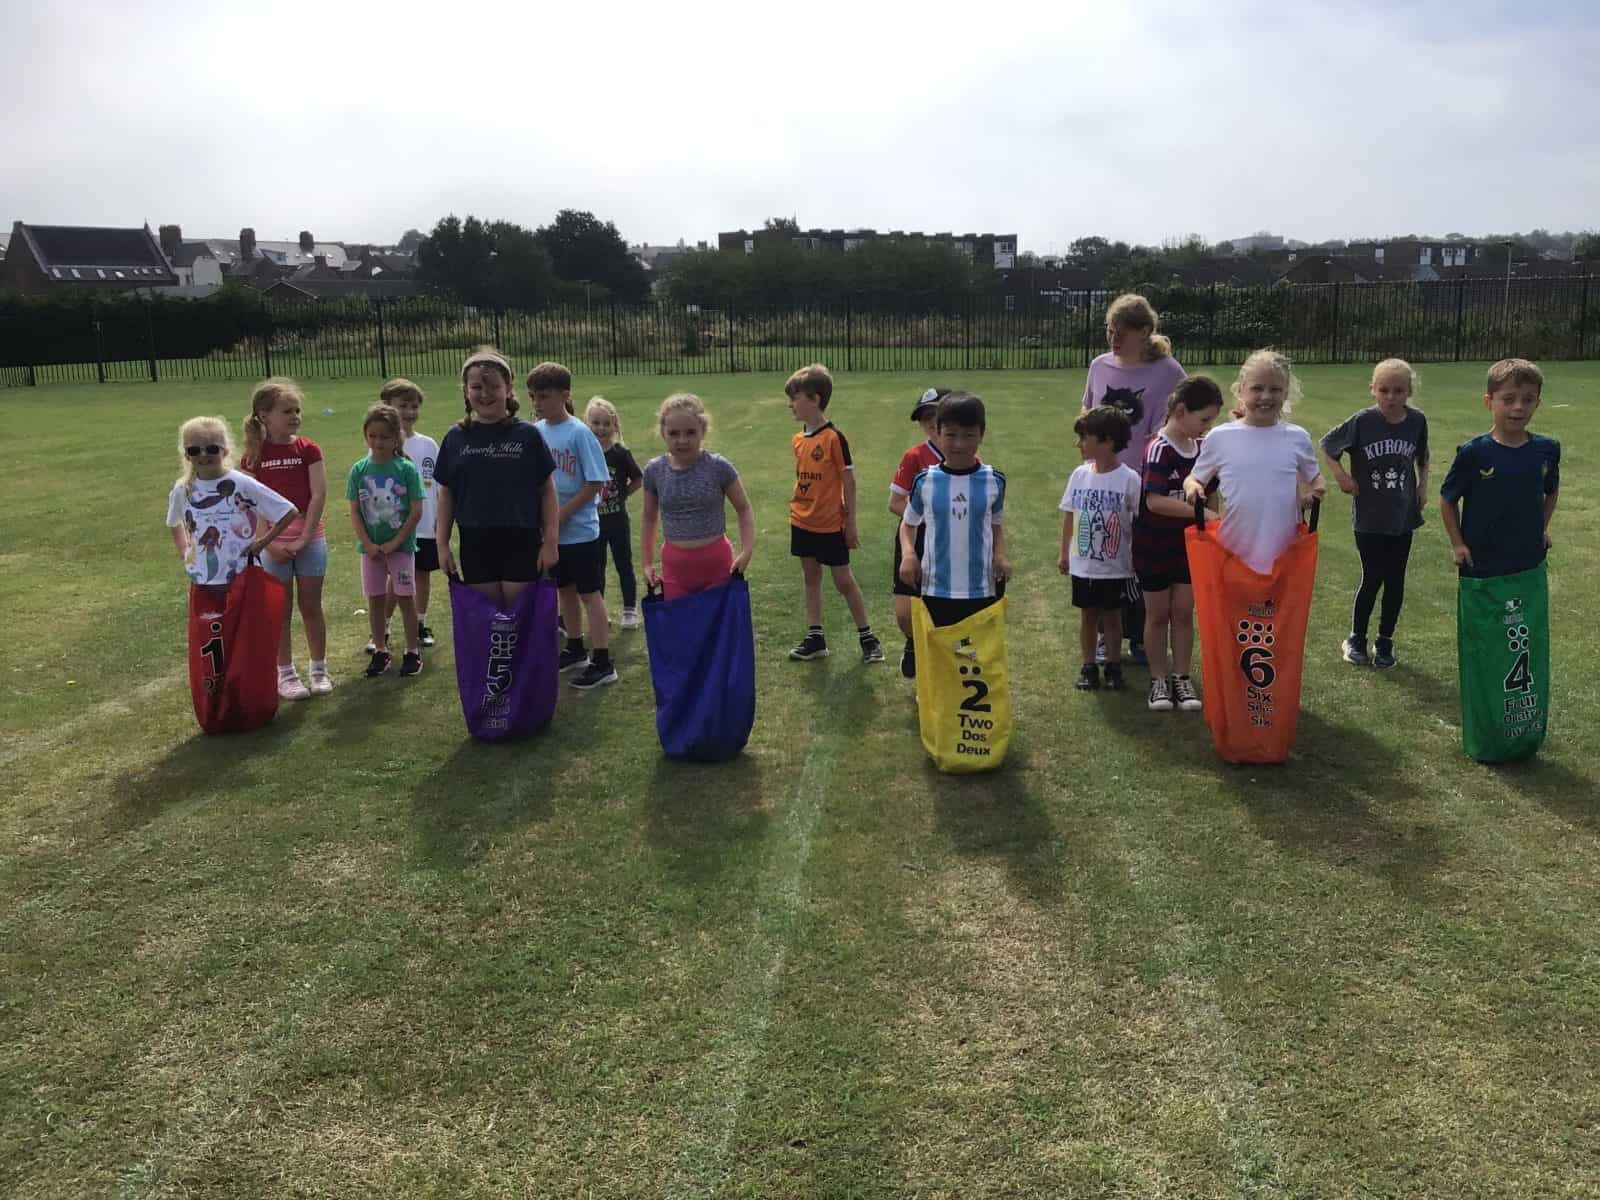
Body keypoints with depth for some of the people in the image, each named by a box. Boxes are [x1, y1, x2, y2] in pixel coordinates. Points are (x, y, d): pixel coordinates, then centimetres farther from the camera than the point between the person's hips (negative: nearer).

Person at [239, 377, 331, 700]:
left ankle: (319, 669, 20)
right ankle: (285, 674, 16)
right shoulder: (252, 456, -3)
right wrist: (269, 543, -12)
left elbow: (318, 495, -8)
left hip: (310, 538, 0)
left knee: (311, 606, 9)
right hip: (273, 542, 0)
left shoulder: (308, 449, -3)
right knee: (281, 610, 7)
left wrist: (303, 539, -11)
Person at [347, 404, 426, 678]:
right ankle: (380, 652, 20)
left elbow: (416, 511, -9)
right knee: (375, 599, 9)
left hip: (401, 544, -3)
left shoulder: (406, 468, -8)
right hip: (371, 547, 3)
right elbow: (354, 512, 0)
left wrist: (396, 542, -14)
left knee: (405, 597, 3)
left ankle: (412, 651, 13)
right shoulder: (359, 470, -1)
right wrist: (368, 544, -10)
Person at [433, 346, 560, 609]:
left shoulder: (527, 435, -4)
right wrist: (442, 543, 4)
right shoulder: (456, 438, 2)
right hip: (476, 545, 2)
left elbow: (547, 491, -2)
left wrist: (550, 541, -6)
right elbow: (445, 495, 8)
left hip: (521, 543, -2)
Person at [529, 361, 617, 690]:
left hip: (581, 530, -6)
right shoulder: (535, 432, 3)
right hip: (550, 531, 6)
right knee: (566, 590, 18)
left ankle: (603, 664, 5)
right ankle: (575, 651, 33)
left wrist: (562, 513, -17)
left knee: (589, 593, -1)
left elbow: (596, 482, -15)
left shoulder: (579, 433, -14)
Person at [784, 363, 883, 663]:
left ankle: (868, 638, 16)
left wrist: (851, 523, -11)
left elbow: (849, 481, -13)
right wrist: (797, 509, 6)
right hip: (802, 522, 7)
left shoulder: (834, 438, -16)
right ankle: (815, 638, 21)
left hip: (830, 525, -7)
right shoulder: (799, 439, 3)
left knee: (843, 580, 2)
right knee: (810, 578, 12)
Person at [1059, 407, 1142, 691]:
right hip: (1083, 564, 3)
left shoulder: (1129, 479, -13)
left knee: (1111, 616, 10)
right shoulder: (1080, 475, 0)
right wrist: (1064, 554, 11)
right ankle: (1089, 667, 23)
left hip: (1115, 566, -3)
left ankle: (1113, 667, 24)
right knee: (1087, 615, 12)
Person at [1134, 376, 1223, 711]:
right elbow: (1155, 501, -31)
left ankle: (1182, 677, 22)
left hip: (1189, 544, 5)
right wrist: (1202, 511, -34)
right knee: (1158, 613, 9)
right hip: (1154, 546, -5)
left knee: (1183, 612, 10)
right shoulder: (1160, 449, -20)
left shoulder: (1202, 448, 1)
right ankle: (1159, 679, 21)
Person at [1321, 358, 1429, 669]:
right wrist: (1341, 476, -8)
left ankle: (1385, 641, 24)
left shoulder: (1417, 421, -5)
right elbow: (1326, 445, -1)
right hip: (1369, 517, -3)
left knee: (1395, 580, 9)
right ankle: (1356, 639, 21)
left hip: (1403, 516, 3)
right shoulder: (1363, 421, -14)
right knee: (1372, 579, 2)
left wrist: (1423, 484, 4)